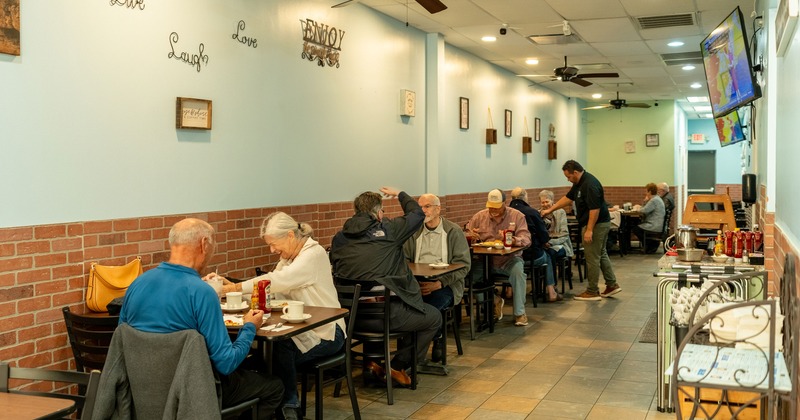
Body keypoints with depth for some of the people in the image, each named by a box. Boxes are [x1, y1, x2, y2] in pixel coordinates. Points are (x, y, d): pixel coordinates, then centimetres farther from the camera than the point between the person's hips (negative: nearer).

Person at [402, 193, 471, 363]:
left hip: (445, 285, -3)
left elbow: (463, 265, -3)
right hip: (417, 283, 3)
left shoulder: (454, 231, 3)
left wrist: (439, 283, -17)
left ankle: (436, 339, -3)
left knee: (430, 306, -35)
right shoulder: (414, 233, 15)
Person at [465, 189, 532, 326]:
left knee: (517, 270, -34)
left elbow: (526, 239, -11)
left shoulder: (517, 216, -1)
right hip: (485, 259, 2)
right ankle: (493, 301, 2)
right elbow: (465, 235, 9)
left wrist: (513, 240, -35)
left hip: (509, 258, -2)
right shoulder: (479, 216, 6)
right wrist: (469, 236, -18)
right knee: (471, 272, -26)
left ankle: (519, 312, -16)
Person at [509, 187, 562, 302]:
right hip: (532, 256, -3)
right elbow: (545, 236, -10)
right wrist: (543, 242, 13)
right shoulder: (532, 212, -13)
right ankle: (551, 293, 28)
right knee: (547, 258, 30)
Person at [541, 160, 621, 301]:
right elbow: (568, 198, 19)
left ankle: (592, 292, 5)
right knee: (601, 255, 18)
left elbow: (595, 209, -26)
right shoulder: (579, 183, 10)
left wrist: (589, 230, -25)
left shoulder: (590, 184, -23)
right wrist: (550, 210, 17)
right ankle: (612, 285, 25)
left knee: (592, 258, -3)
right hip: (602, 223, 11)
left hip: (596, 224, -11)